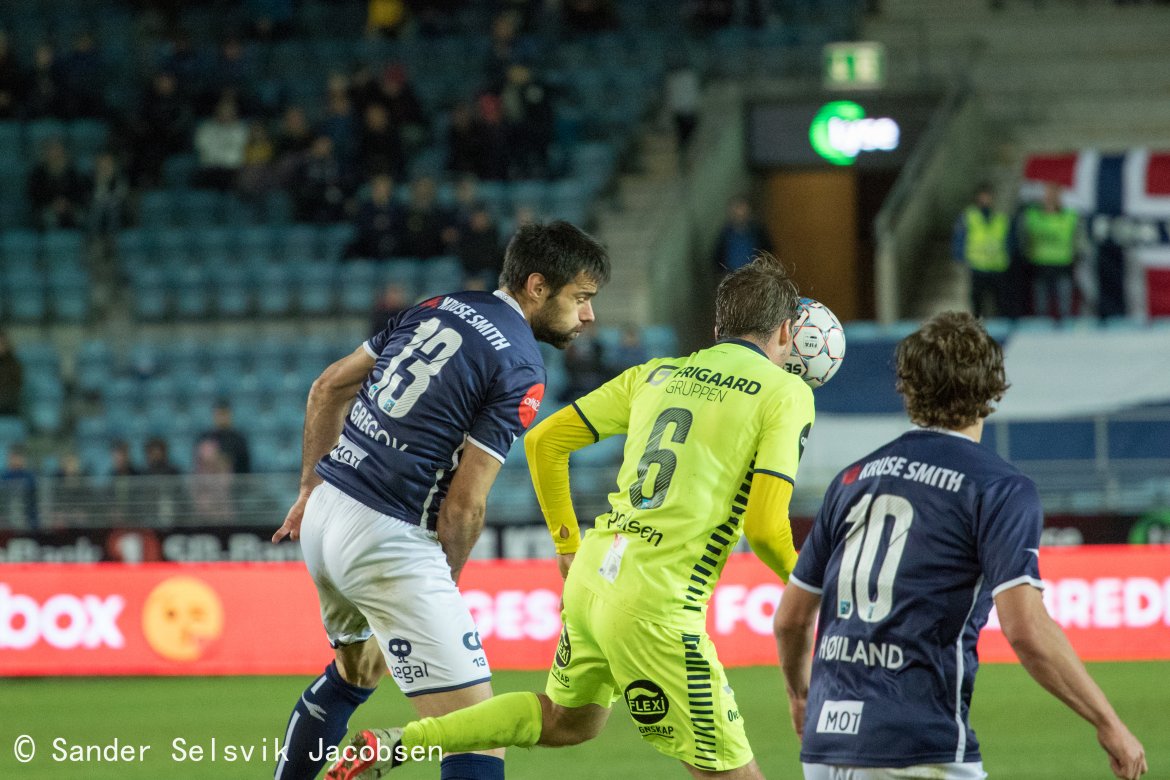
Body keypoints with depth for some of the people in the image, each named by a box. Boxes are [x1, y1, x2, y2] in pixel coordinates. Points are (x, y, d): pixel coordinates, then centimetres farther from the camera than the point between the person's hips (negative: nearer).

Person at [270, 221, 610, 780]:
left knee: (355, 675, 35)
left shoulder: (437, 309, 13)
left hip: (325, 514, 9)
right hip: (389, 540, -9)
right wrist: (445, 582, 4)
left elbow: (328, 388, 18)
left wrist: (311, 489, 24)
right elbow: (464, 504, -13)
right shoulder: (521, 371, -10)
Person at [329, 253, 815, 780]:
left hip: (592, 570, 8)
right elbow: (765, 526, -12)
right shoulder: (787, 394, -3)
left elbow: (544, 440, 17)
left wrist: (567, 544, 27)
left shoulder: (657, 374, 15)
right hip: (655, 604, -8)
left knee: (565, 721, 33)